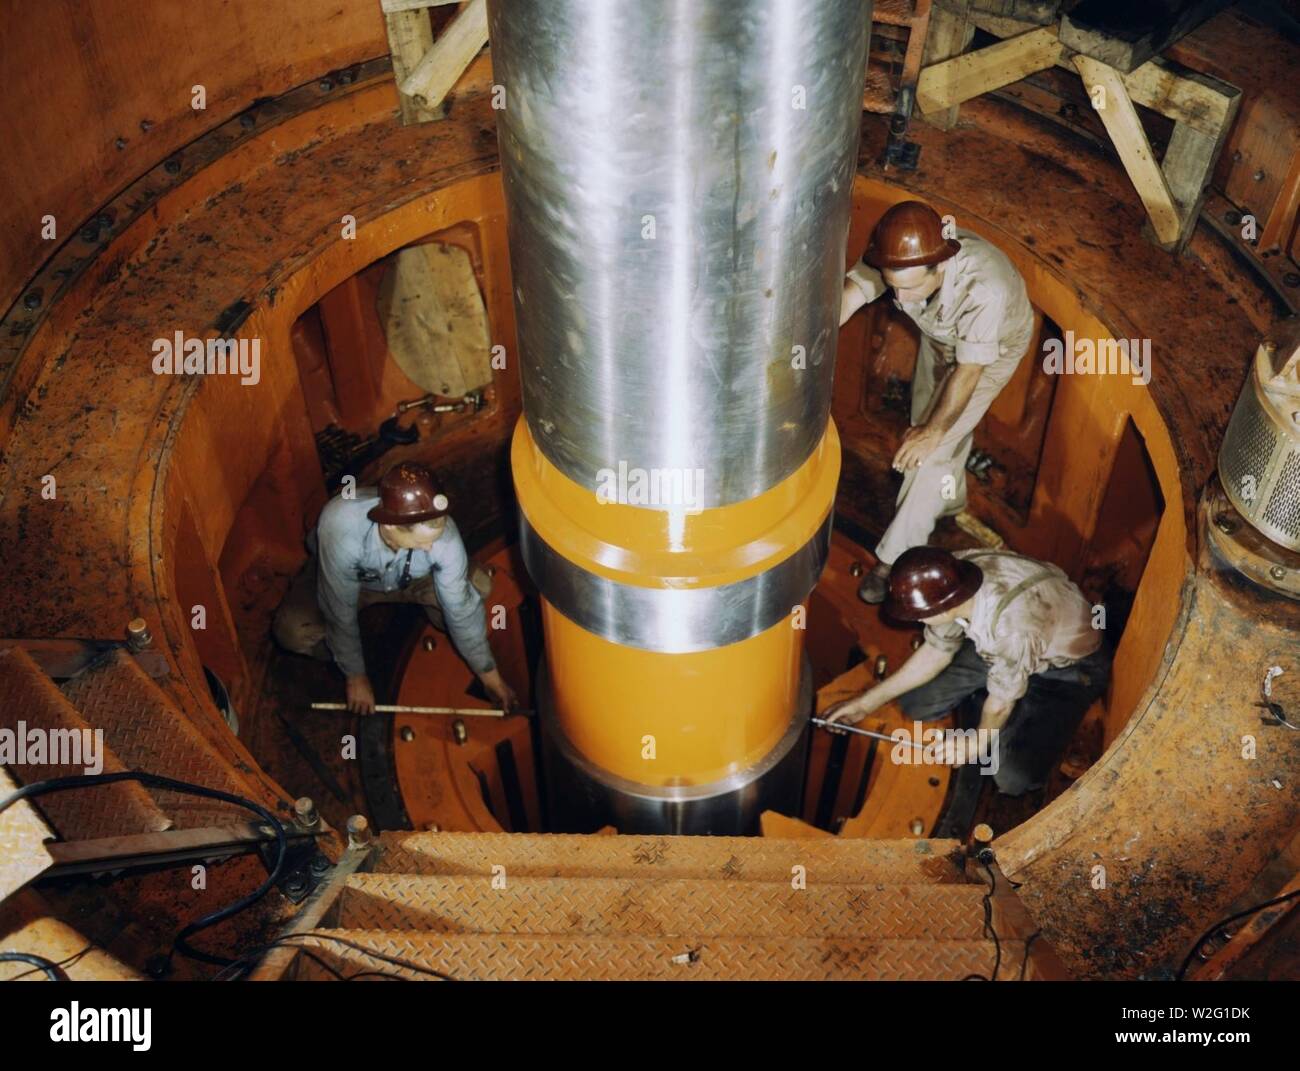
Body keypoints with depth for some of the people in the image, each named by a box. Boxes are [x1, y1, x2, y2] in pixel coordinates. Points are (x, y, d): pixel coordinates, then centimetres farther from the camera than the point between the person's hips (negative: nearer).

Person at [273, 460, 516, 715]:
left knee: (477, 586, -20)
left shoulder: (443, 533, -37)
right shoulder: (341, 528, -44)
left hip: (410, 579, 2)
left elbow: (462, 608, -24)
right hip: (345, 578, -1)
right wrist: (356, 675, -20)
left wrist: (489, 673, -15)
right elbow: (340, 612, -31)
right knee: (292, 631, -26)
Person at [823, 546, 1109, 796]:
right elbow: (935, 652, -4)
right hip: (997, 647, 5)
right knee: (916, 703, -5)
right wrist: (866, 703, -2)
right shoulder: (948, 579, -23)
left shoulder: (1013, 626, -43)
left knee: (1014, 777, -20)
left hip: (1071, 667, -5)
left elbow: (1001, 704, -24)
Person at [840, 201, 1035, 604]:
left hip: (995, 348, -5)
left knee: (935, 448, -8)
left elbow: (968, 371, -35)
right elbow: (849, 294, -42)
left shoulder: (985, 289, -47)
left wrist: (934, 431, -25)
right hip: (939, 337, 6)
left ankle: (896, 557, 5)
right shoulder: (899, 257, -33)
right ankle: (948, 502, 50)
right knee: (926, 422, 20)